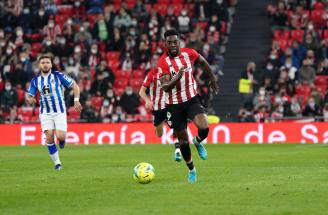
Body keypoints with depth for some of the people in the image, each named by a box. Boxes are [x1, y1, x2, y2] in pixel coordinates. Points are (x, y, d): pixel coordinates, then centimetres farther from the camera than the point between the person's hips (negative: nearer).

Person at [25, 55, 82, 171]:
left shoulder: (58, 76, -6)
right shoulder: (35, 81, 2)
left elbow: (74, 86, -2)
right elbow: (28, 95, 5)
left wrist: (76, 101, -12)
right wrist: (29, 99, -20)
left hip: (60, 112, -2)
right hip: (45, 112, 2)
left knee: (60, 136, -16)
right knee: (49, 137, -10)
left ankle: (62, 139, 23)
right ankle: (57, 162, 4)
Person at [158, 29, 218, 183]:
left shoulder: (189, 53, -6)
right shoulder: (163, 62, -15)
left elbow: (203, 62, 16)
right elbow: (165, 87, -24)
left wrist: (212, 79, 24)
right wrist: (177, 77, -41)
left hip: (192, 100, 1)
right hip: (174, 105, -1)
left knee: (204, 128, -24)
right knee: (183, 140, 5)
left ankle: (198, 142, 13)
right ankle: (191, 170, 28)